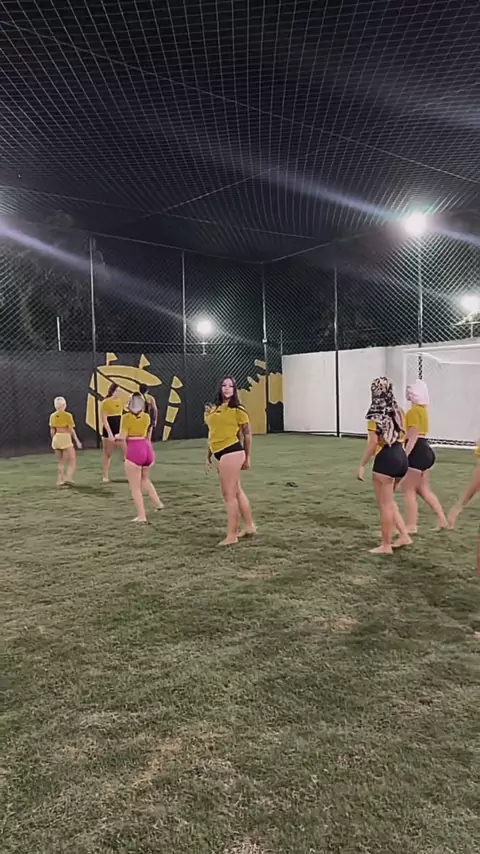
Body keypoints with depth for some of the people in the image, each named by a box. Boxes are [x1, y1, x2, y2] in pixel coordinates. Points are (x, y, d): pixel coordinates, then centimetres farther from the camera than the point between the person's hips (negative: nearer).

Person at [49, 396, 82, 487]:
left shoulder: (52, 416, 6)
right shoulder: (68, 415, -9)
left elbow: (52, 431, 8)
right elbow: (71, 430, -10)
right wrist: (77, 441, -4)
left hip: (56, 439, 6)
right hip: (66, 438, -6)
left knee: (61, 462, 18)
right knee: (72, 461, 2)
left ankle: (59, 481, 13)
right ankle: (68, 478, -16)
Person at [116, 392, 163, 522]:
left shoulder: (126, 417, -6)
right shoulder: (147, 417, 7)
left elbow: (123, 437, -9)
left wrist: (116, 436, 12)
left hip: (134, 451, -5)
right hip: (147, 449, 5)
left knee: (135, 487, 6)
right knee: (145, 479, 31)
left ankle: (141, 516, 7)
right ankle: (158, 503, 24)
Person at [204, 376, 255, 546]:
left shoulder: (237, 409, -5)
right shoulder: (214, 409, 14)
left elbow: (247, 434, -1)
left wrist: (247, 458, 0)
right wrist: (208, 456, 18)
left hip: (231, 452, -8)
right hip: (221, 454, 8)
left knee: (229, 495, -3)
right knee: (236, 492, 17)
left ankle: (231, 535, 6)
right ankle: (249, 526, 31)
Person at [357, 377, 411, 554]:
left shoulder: (376, 414, -11)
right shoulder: (397, 411, 12)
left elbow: (373, 442, -16)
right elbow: (402, 436, 14)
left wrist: (362, 465, -11)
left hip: (385, 459, -8)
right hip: (401, 457, 8)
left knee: (385, 504, 3)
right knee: (388, 501, 22)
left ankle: (386, 545, 11)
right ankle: (404, 535, 21)